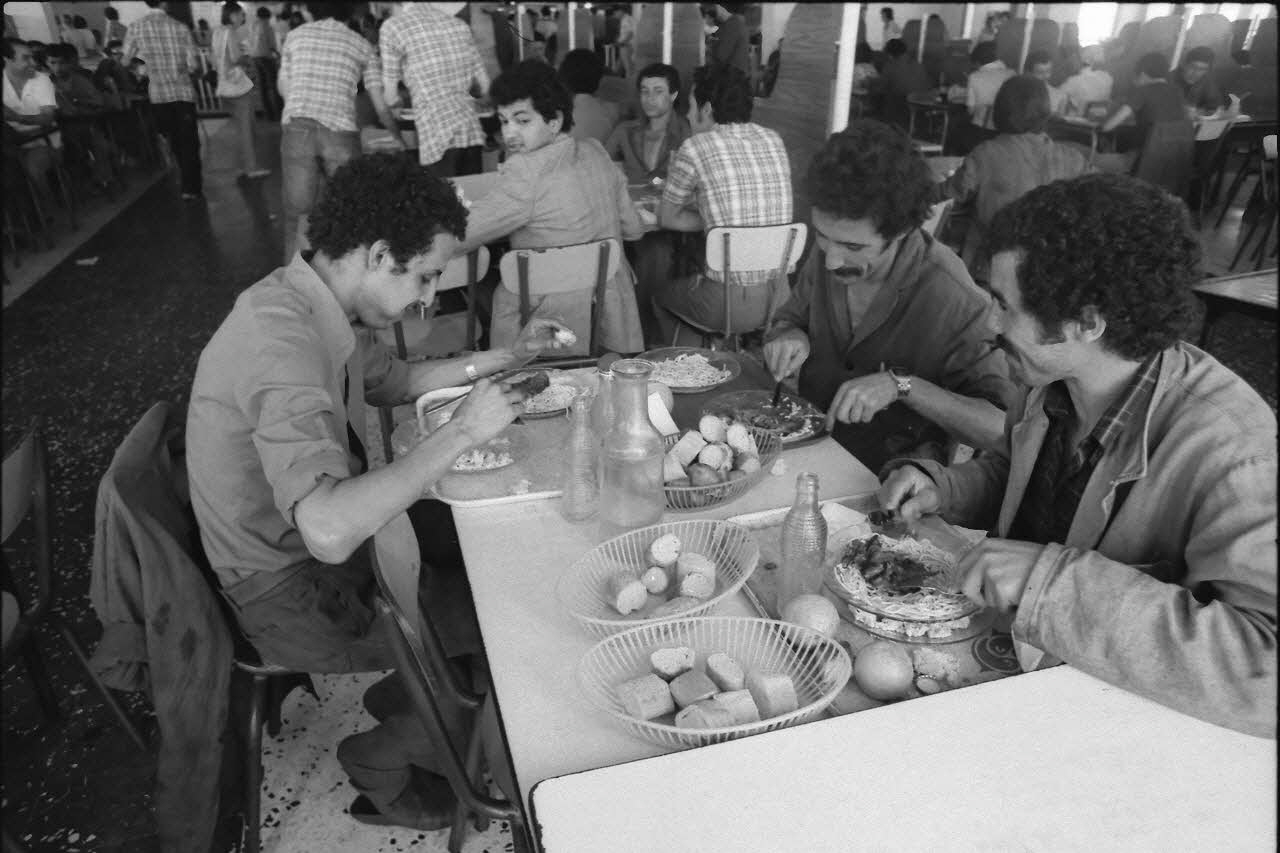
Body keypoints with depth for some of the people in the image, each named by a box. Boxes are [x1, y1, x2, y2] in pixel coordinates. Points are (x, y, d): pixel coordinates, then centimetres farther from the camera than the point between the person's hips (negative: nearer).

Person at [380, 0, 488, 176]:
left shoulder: (393, 26, 1)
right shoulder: (458, 24, 13)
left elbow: (391, 97, 4)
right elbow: (484, 84, 15)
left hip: (438, 134, -5)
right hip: (473, 129, 5)